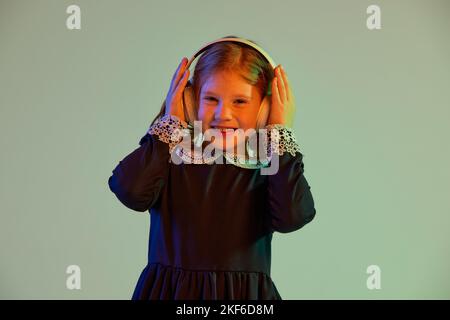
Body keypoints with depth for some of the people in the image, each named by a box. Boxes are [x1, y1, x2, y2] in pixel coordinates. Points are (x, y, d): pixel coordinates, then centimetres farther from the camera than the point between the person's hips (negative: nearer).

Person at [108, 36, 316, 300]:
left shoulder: (269, 166, -4)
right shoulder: (171, 156, -4)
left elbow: (292, 216, -21)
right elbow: (131, 191, -21)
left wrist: (281, 132, -12)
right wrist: (170, 122, -10)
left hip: (245, 292, 0)